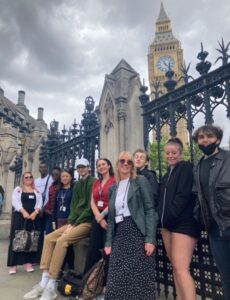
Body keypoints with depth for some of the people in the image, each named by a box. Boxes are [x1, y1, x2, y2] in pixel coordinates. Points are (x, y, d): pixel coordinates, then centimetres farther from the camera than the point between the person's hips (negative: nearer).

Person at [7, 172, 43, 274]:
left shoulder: (37, 191, 14)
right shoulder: (18, 189, 7)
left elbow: (39, 203, 3)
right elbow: (15, 202, -7)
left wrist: (35, 212, -15)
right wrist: (24, 212, -21)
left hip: (33, 217, 2)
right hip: (19, 216, -2)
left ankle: (28, 262, 12)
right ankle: (13, 264, 4)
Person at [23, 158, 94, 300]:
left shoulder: (93, 182, -8)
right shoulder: (77, 185, 16)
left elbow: (91, 207, -14)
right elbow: (74, 205, 13)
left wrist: (75, 224, -13)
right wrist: (70, 223, -2)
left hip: (87, 222, -8)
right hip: (76, 222, 8)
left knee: (62, 240, -26)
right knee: (49, 238, -5)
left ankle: (51, 287, -17)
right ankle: (44, 283, -4)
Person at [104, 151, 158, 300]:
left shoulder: (140, 181, 1)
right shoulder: (113, 189, 16)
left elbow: (150, 210, -6)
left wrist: (150, 238, -14)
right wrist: (109, 242, 11)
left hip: (138, 233, -4)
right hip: (119, 236, 5)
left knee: (139, 280, -2)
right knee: (117, 281, 4)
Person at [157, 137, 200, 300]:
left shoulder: (186, 167, -6)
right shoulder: (168, 173, 18)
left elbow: (183, 195, -16)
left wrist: (170, 215, -16)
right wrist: (163, 217, 6)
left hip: (184, 223, -8)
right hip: (168, 223, 8)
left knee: (181, 268, -13)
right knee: (175, 266, 13)